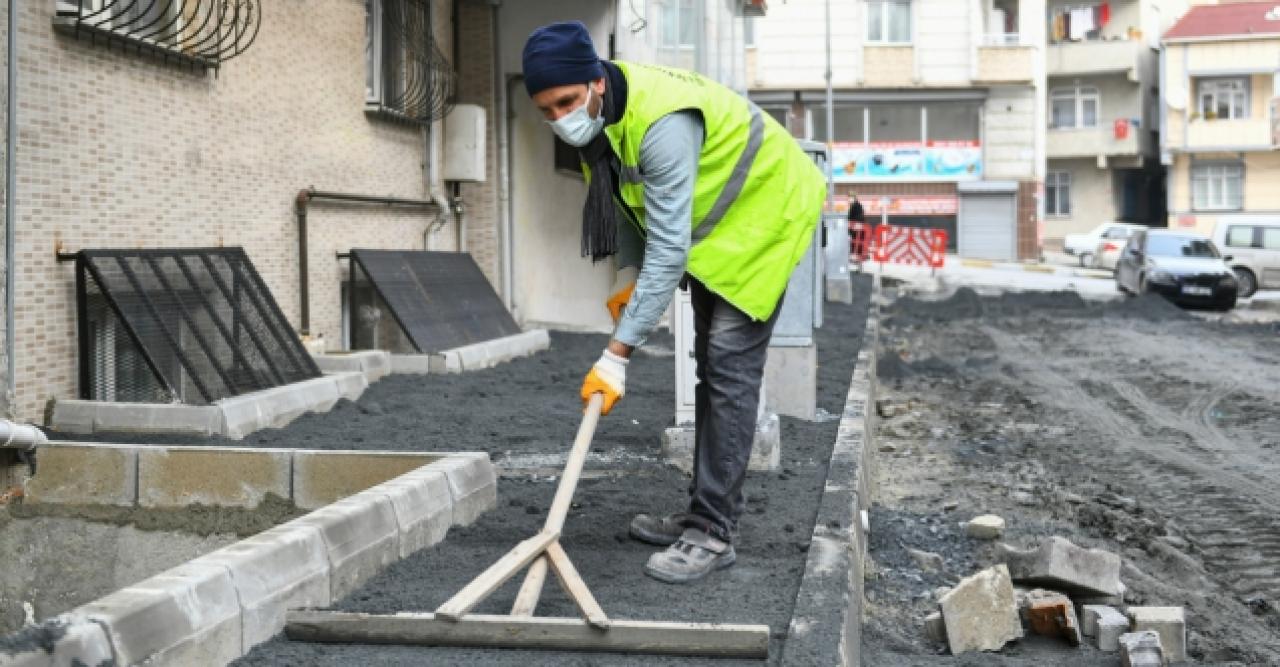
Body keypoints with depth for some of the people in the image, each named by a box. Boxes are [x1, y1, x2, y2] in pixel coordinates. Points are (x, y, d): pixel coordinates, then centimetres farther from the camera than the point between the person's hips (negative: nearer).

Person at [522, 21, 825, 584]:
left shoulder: (661, 122, -36)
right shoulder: (597, 115, -10)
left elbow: (669, 251, -38)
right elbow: (626, 196, 8)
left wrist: (617, 354, -37)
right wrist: (626, 275, -1)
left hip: (763, 211, -9)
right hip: (712, 222, 9)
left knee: (729, 369, -14)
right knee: (711, 364, 12)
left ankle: (713, 532, -11)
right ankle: (708, 510, 21)